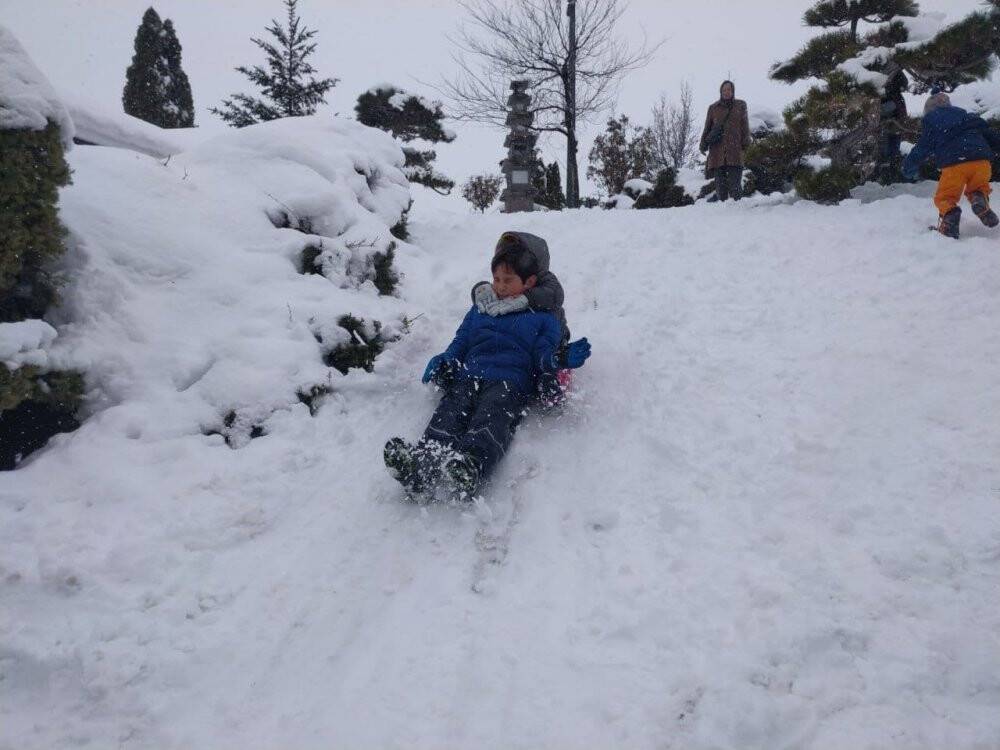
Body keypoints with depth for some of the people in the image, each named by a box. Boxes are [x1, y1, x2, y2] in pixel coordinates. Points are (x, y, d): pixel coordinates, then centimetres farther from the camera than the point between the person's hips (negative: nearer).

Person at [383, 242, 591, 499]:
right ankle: (422, 461, -59)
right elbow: (461, 341, 31)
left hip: (510, 381, -3)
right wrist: (444, 360, 8)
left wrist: (562, 358, -15)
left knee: (491, 418, -38)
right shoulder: (480, 308, 36)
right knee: (449, 413, -31)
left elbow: (543, 355, 10)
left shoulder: (543, 318, 23)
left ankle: (471, 466, -68)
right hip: (468, 376, 4)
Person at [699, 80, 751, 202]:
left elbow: (745, 126, 10)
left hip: (734, 149, -1)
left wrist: (745, 143, 0)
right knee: (720, 182, 0)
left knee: (734, 181, -11)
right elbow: (707, 127, 15)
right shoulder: (713, 108, 15)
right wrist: (703, 144, 5)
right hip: (717, 150, 2)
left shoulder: (740, 105, 13)